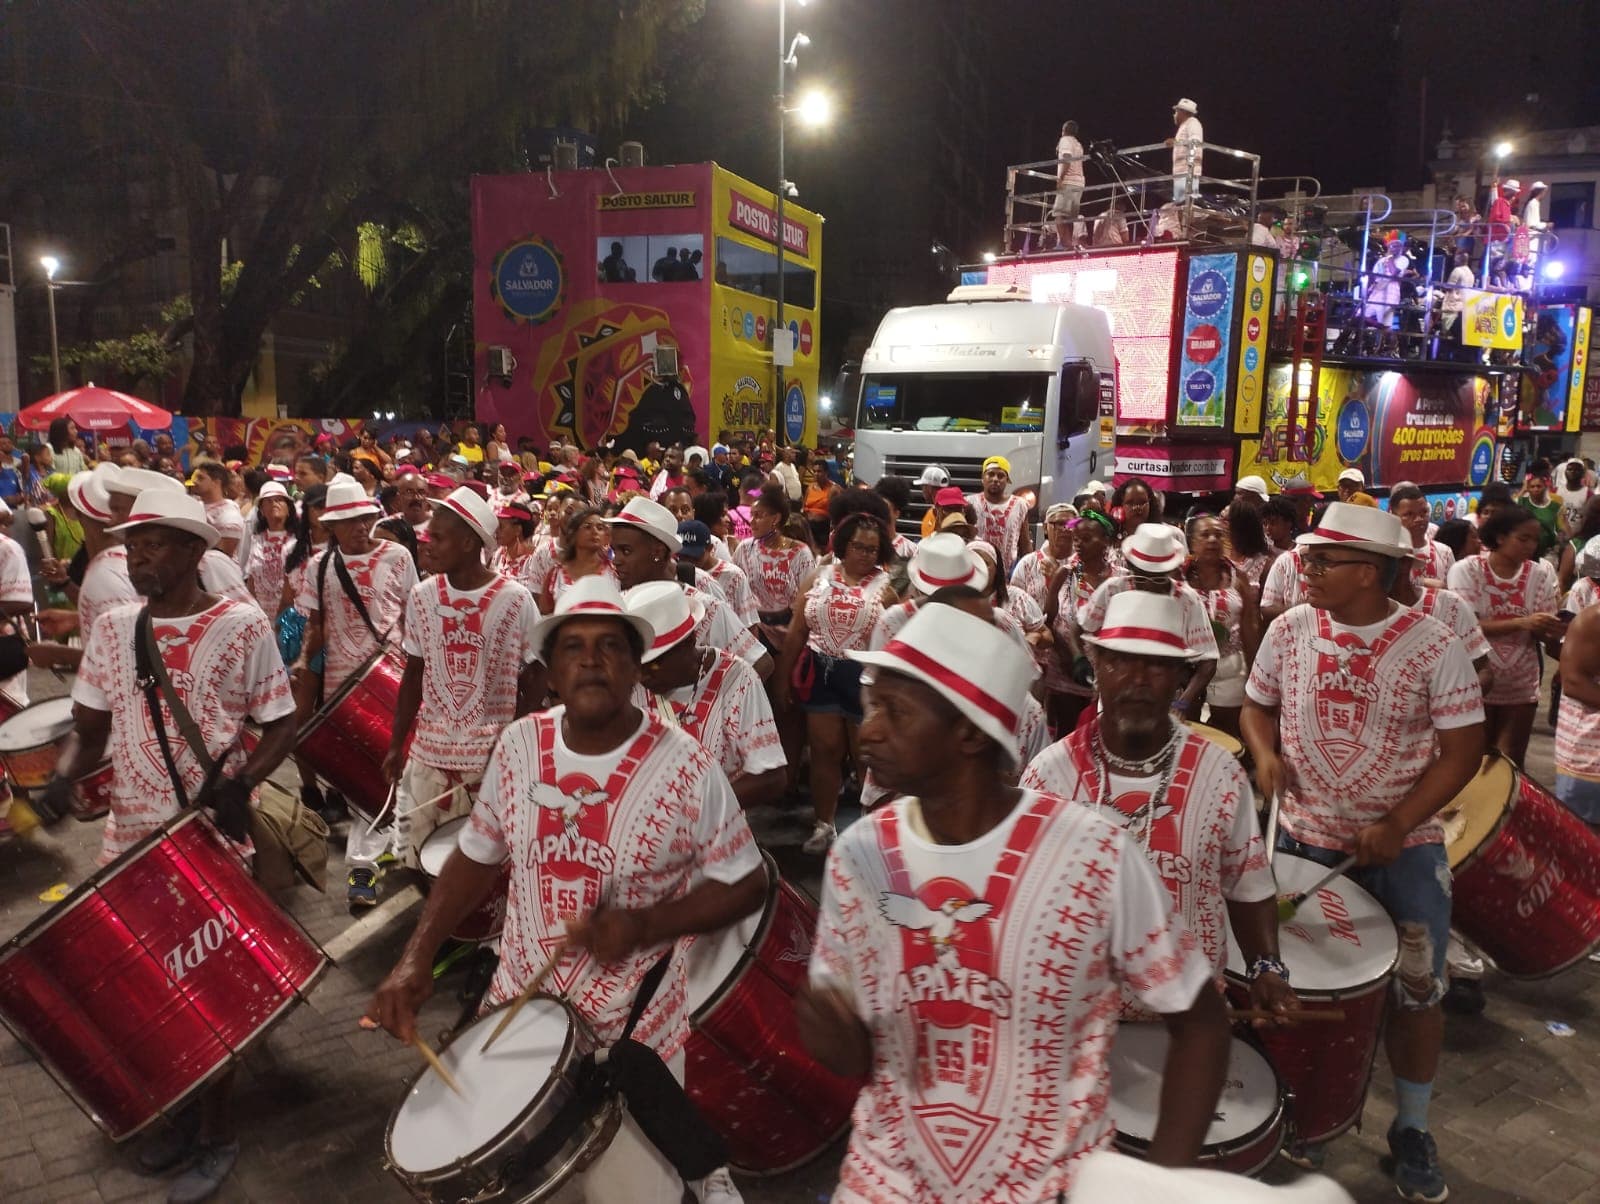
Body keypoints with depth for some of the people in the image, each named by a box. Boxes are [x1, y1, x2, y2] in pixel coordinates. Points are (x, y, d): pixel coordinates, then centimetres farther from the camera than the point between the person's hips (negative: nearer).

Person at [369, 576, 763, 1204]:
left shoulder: (685, 765, -17)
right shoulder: (518, 745, -6)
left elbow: (745, 884, -10)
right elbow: (477, 857, 6)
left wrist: (644, 925, -23)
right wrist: (416, 957, -5)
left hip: (633, 1029, -4)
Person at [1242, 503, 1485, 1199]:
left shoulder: (1434, 647, -13)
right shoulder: (1289, 631, -5)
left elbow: (1462, 751, -10)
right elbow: (1257, 704, 9)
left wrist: (1397, 825, -20)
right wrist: (1264, 753, -12)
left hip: (1406, 848, -2)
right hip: (1304, 840, 2)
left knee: (1417, 990, 10)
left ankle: (1412, 1130, 33)